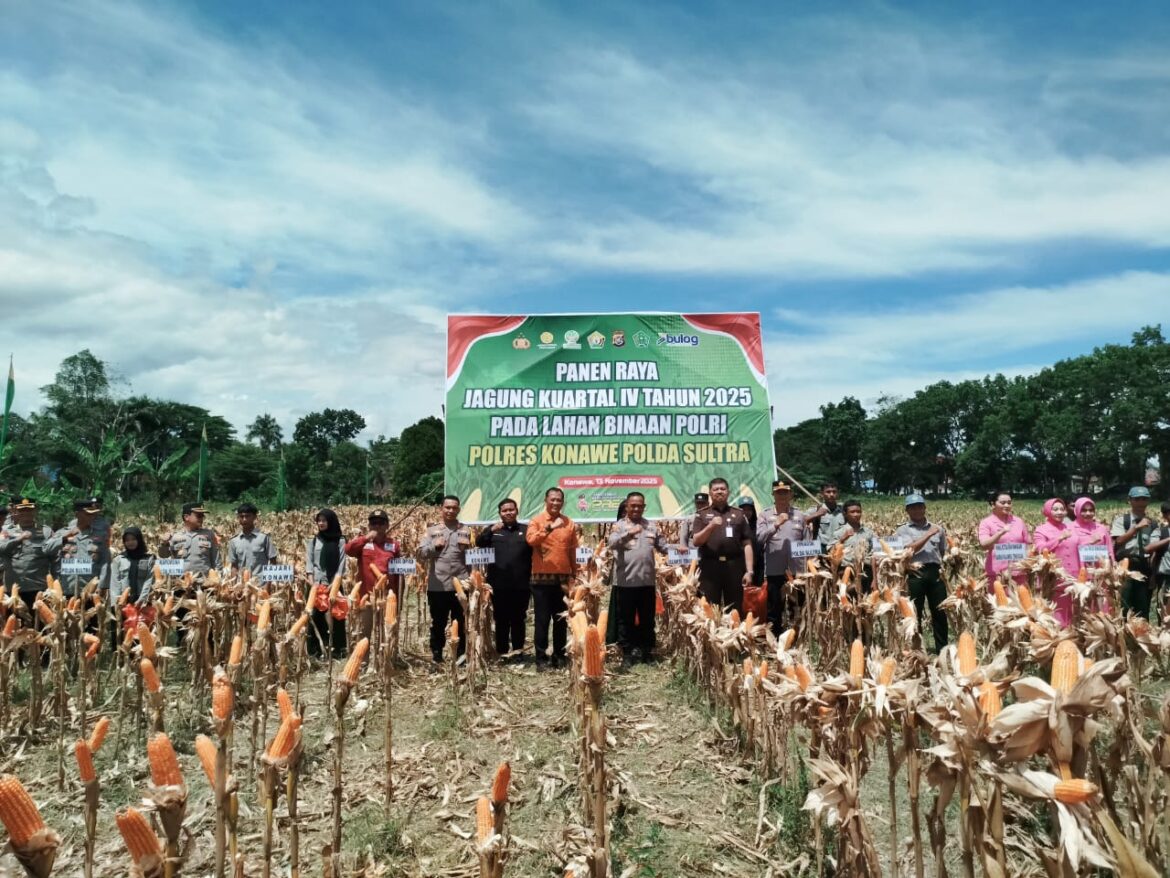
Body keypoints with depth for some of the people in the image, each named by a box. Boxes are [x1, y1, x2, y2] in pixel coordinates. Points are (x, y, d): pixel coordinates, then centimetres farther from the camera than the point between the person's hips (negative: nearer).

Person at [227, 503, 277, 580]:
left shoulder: (264, 537, -2)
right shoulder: (234, 541, 8)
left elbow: (273, 563, 1)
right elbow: (233, 566, 12)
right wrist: (238, 575, -7)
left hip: (261, 582, -3)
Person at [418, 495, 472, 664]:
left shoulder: (467, 530, 9)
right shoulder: (432, 530, 8)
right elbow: (421, 552, -1)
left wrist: (469, 547, -12)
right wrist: (434, 546, -19)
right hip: (437, 586, 0)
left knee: (461, 623, 8)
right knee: (438, 623, 8)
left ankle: (460, 656, 19)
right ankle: (436, 656, 20)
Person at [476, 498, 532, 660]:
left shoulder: (526, 530, 9)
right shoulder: (492, 529, 11)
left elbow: (535, 553, 4)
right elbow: (479, 544, -6)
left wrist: (532, 577, -5)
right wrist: (491, 531, -23)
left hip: (521, 584, 0)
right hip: (499, 584, 0)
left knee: (518, 619, 8)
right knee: (501, 620, 4)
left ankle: (518, 650, 17)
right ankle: (503, 652, 10)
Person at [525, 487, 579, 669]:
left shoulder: (569, 523, 8)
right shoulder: (536, 520, -1)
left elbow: (572, 552, 12)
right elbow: (531, 540, -21)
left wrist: (574, 575, 12)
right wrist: (549, 528, -32)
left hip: (563, 578, 3)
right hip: (542, 578, -3)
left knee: (561, 620, 9)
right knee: (542, 620, 1)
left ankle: (559, 656, 18)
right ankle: (541, 658, 7)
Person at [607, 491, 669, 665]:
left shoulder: (652, 526, 11)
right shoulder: (619, 526, -2)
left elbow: (663, 548, 14)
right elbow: (612, 543, -20)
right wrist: (629, 534, -37)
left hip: (647, 581, 4)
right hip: (625, 582, -4)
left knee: (647, 620, 12)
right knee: (626, 620, 5)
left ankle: (647, 653, 23)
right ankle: (627, 654, 14)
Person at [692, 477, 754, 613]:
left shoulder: (738, 515, 12)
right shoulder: (701, 515, 9)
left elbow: (747, 544, 7)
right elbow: (696, 542, -2)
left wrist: (750, 571, -2)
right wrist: (710, 526, -18)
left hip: (734, 566, 1)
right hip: (710, 567, -1)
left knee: (735, 610, 5)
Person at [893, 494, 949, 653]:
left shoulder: (937, 528, 13)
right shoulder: (902, 531, 4)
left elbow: (944, 552, 19)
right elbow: (910, 550, -12)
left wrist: (945, 567, 6)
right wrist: (928, 535, -13)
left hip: (935, 572, 3)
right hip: (915, 574, -3)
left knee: (940, 612, 7)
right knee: (915, 614, 3)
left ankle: (942, 650, 17)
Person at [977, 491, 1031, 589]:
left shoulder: (1019, 521, 10)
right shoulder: (986, 523, -2)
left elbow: (1028, 544, 16)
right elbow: (983, 545, -16)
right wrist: (1001, 532, -27)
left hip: (1019, 571, 3)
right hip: (996, 572, -3)